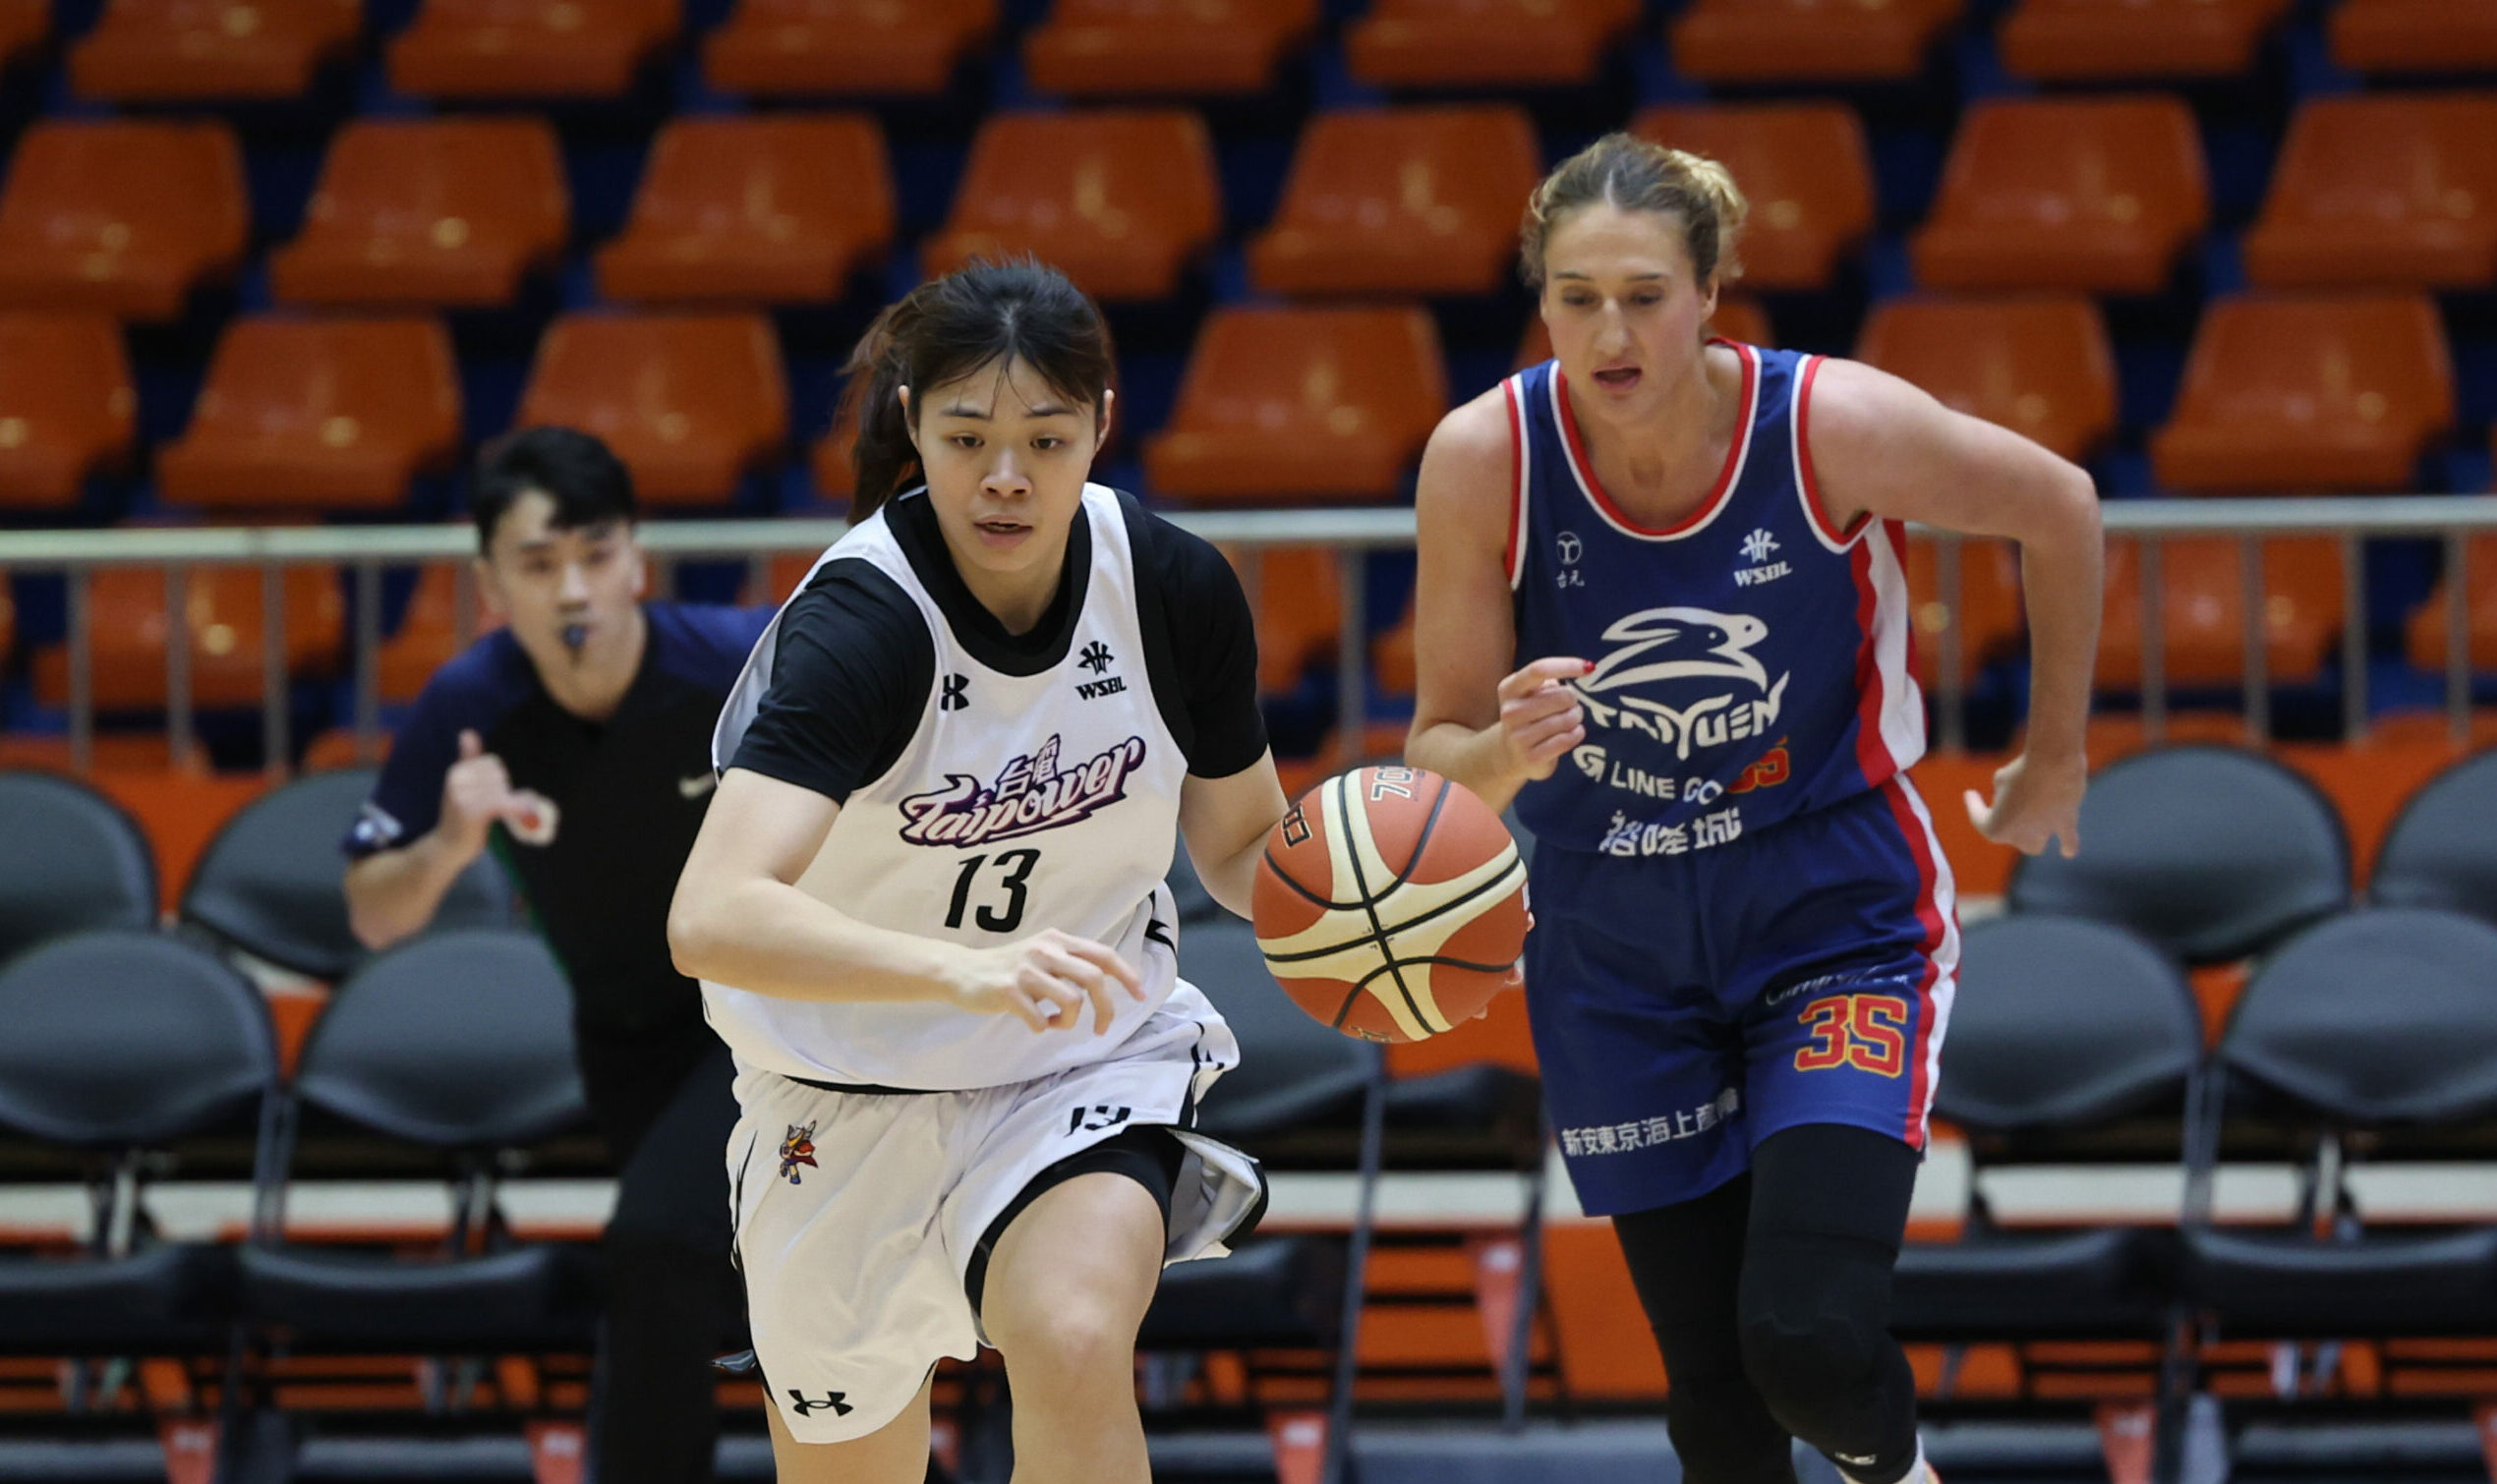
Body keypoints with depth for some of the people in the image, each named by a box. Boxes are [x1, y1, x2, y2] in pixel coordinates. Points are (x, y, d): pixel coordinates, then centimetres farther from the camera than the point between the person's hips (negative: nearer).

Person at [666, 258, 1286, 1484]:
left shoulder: (1176, 589, -13)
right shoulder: (855, 622, -27)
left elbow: (1241, 846, 5)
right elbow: (712, 921, -41)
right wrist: (969, 975, -55)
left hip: (1092, 1063, 1)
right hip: (853, 1091, -1)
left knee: (1076, 1352, -29)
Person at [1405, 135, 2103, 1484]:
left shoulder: (1836, 425, -20)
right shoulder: (1484, 457, -17)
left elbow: (2056, 508, -2)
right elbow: (1437, 752, -9)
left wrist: (2056, 759, 7)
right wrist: (1505, 753, -33)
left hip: (1836, 918, -2)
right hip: (1617, 952, 2)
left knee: (1812, 1343, -18)